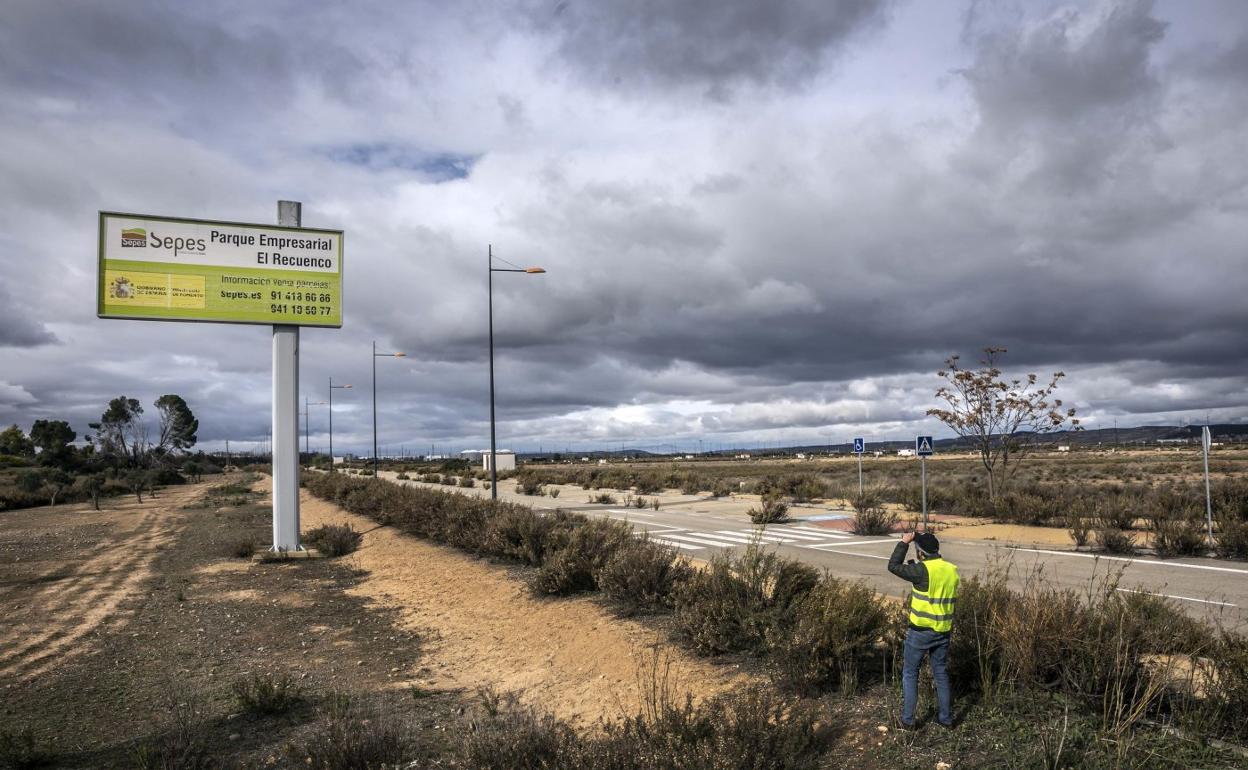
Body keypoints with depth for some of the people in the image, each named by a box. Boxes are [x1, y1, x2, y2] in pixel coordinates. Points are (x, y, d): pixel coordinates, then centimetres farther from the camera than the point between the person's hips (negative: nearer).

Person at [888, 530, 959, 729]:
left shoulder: (922, 570, -20)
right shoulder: (952, 570, 1)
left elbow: (893, 566, -13)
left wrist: (904, 542, -6)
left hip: (921, 631, -6)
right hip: (943, 631, 6)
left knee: (910, 673, 8)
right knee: (941, 673, 18)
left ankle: (908, 719, 12)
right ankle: (946, 718, 27)